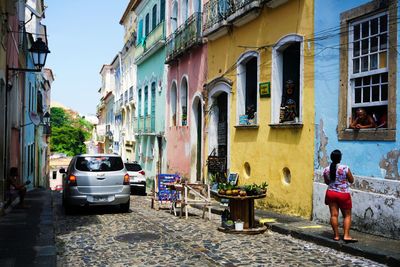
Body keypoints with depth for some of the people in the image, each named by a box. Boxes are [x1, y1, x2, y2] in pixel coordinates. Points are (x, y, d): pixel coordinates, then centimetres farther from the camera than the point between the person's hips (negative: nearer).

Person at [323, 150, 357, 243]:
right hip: (343, 194, -3)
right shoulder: (345, 168, -15)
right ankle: (346, 235, 1)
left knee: (334, 215, 6)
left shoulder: (326, 170, -4)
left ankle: (336, 235, 10)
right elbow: (351, 180, -4)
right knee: (347, 215, 8)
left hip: (331, 193, 3)